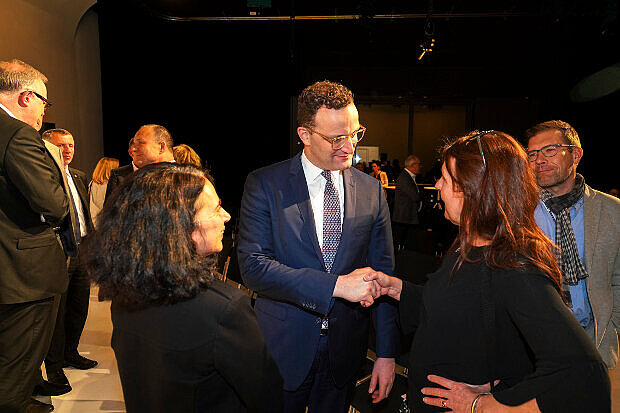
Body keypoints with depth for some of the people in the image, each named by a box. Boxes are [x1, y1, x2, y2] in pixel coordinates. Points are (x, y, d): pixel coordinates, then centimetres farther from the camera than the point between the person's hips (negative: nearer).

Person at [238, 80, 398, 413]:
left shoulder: (371, 190, -2)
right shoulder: (264, 185, -11)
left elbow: (382, 274, 0)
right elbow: (253, 266, -20)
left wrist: (386, 353, -2)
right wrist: (336, 285, -27)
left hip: (345, 350, 3)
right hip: (283, 348, -2)